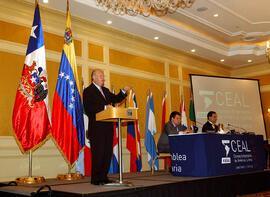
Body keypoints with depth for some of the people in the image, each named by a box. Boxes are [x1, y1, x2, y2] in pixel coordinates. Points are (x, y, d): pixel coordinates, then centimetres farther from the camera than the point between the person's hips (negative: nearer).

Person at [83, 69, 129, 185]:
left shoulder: (106, 91, 22)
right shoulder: (88, 91, -3)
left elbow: (115, 99, 19)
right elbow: (88, 108, -14)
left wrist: (123, 91, 4)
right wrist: (104, 107, -19)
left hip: (108, 127, 8)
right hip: (97, 128, -7)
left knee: (107, 153, 9)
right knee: (98, 153, -3)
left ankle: (103, 177, 18)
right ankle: (95, 179, 7)